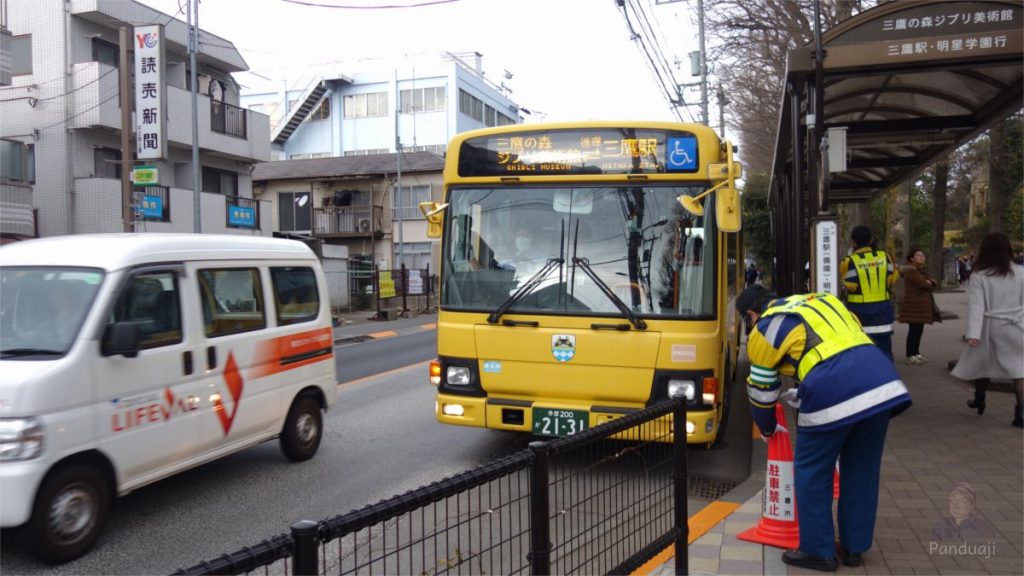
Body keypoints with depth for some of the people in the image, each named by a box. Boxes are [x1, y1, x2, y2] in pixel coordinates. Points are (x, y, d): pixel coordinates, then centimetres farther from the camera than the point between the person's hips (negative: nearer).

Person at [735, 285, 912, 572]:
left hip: (833, 398, -7)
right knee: (862, 471, 20)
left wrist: (767, 429, 36)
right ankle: (854, 547, 33)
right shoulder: (821, 300, 29)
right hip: (884, 384, 7)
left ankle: (818, 551, 22)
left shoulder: (765, 329, 11)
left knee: (812, 473, 13)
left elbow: (761, 390, 17)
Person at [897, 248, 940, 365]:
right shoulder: (911, 270, -11)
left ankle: (916, 353, 18)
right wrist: (930, 284, 1)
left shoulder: (922, 270, 20)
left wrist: (930, 283, -8)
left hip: (921, 305, 9)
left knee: (918, 330, 10)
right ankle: (910, 356, -6)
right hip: (913, 305, -9)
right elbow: (923, 283, -20)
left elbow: (934, 284, 14)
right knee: (914, 330, -9)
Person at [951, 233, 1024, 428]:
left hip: (990, 327, -1)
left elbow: (976, 306, -17)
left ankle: (979, 400, 37)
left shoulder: (979, 276, -9)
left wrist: (972, 333, -22)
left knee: (982, 364, 19)